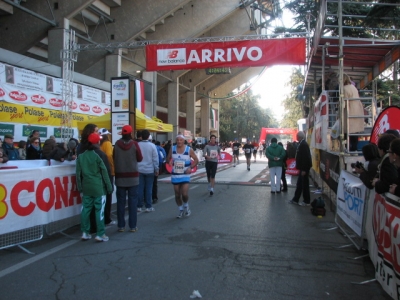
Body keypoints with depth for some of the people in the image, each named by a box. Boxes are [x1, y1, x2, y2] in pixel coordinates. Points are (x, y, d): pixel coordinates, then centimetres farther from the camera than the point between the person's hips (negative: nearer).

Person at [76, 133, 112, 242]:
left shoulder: (80, 156, 4)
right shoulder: (98, 155, -10)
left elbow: (78, 173, 6)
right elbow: (104, 172, -7)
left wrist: (79, 186, 15)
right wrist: (109, 187, 0)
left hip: (86, 187, 5)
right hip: (98, 187, -5)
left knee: (85, 209, 11)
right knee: (99, 210, -1)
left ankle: (85, 233, 16)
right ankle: (100, 234, 2)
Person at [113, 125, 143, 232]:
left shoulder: (117, 144, -3)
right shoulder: (134, 144, -8)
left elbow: (113, 158, 7)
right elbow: (140, 158, -1)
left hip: (120, 176, 2)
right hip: (132, 176, -1)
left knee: (121, 201, 7)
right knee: (132, 201, 4)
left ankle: (121, 226, 11)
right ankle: (133, 226, 7)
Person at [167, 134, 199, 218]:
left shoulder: (189, 150, -7)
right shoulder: (172, 149, -1)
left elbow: (196, 160, 1)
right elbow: (168, 159, 7)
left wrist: (190, 167, -14)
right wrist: (169, 162, -16)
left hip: (185, 175, -2)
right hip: (175, 175, 2)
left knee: (184, 194, -11)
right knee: (177, 195, 8)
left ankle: (186, 207, 19)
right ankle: (181, 210, 29)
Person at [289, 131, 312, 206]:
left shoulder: (303, 144, -19)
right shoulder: (301, 144, 11)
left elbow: (305, 157, -24)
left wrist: (304, 170, -23)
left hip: (304, 168, -10)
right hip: (302, 168, 10)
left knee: (304, 184, 0)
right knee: (299, 184, 14)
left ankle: (306, 201, 11)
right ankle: (295, 200, 22)